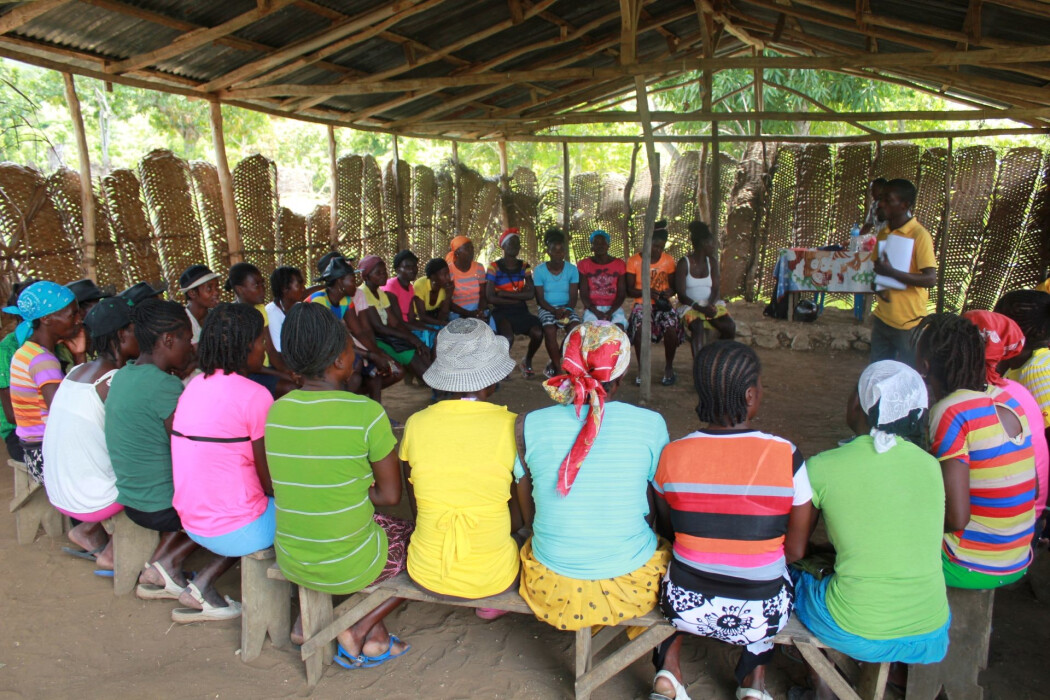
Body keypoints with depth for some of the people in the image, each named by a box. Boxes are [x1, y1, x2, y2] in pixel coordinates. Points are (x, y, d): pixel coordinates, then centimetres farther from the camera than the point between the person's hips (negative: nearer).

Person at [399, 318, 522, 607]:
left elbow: (416, 507, 3)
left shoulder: (416, 424, -10)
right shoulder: (511, 426, -17)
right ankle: (492, 602, 24)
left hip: (426, 574, 3)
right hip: (492, 578, -2)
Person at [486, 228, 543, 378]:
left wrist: (504, 294, -11)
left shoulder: (524, 266, 9)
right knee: (508, 337, -33)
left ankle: (527, 361, 6)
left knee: (538, 332, -25)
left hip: (521, 310, 4)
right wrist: (518, 297, -8)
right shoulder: (494, 267, -2)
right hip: (501, 311, -3)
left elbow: (531, 293, -4)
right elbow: (490, 297, -10)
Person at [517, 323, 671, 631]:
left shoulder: (528, 426, -13)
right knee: (671, 544, 31)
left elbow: (525, 513, -1)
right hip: (631, 588, 0)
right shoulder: (651, 424, -14)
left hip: (552, 591, 1)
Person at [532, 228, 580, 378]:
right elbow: (540, 299, -6)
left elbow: (573, 296, -2)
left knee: (575, 327, -29)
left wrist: (567, 310, -23)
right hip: (546, 308, -2)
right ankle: (558, 368, -19)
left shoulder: (572, 269, 0)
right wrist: (554, 311, -23)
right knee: (550, 329, -33)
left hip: (566, 308, 2)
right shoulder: (540, 270, -4)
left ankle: (553, 364, -13)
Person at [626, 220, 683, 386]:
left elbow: (673, 286, 11)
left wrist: (669, 292, -13)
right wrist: (647, 292, -19)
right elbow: (630, 289, -1)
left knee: (671, 327, -30)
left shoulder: (668, 261, 4)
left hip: (663, 303, 2)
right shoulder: (634, 261, -2)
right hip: (642, 303, -2)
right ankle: (642, 368, -16)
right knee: (640, 327, -35)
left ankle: (669, 367, -6)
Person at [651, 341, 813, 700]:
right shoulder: (786, 457, -17)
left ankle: (668, 667, 22)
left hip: (686, 608, 1)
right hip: (761, 617, 0)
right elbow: (795, 550, -7)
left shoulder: (672, 455, -13)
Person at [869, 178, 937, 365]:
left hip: (908, 323, -7)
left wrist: (890, 272, -27)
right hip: (882, 318, 7)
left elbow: (930, 279, -20)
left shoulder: (919, 235, -15)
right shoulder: (883, 233, 7)